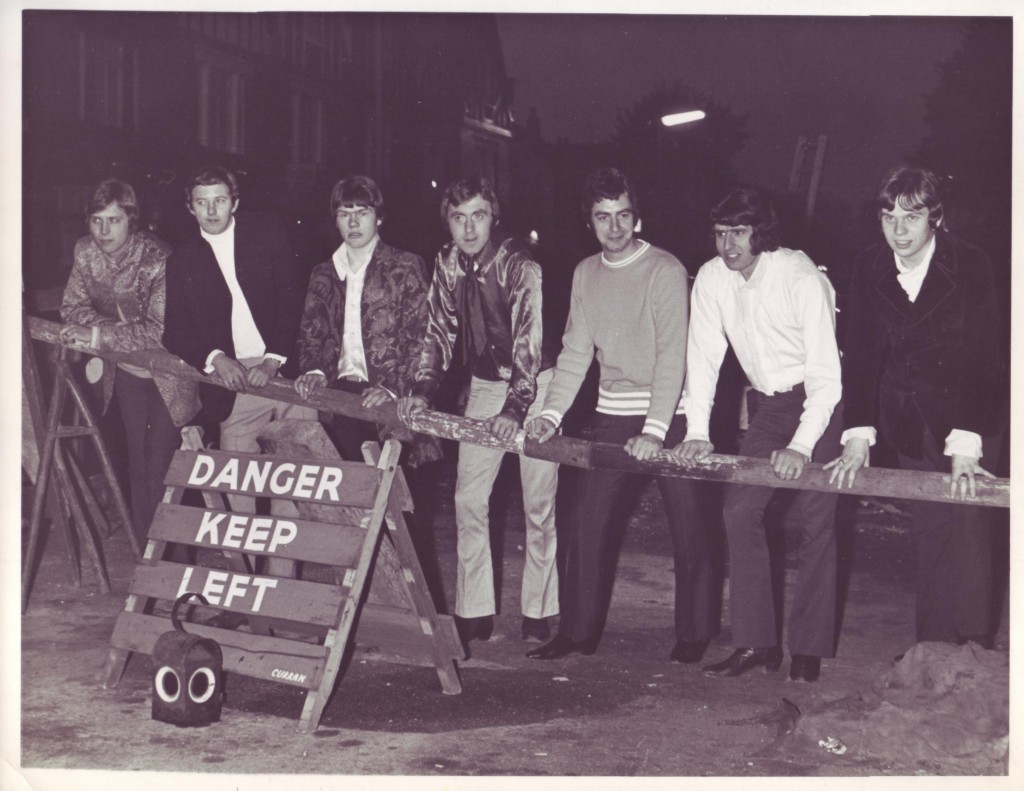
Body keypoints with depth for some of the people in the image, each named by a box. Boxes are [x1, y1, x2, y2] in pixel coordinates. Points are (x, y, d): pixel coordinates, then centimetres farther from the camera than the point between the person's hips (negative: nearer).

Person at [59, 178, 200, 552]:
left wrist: (97, 335, -33)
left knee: (162, 468, -7)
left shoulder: (158, 259, -26)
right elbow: (73, 307, 1)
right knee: (137, 462, 12)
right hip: (127, 369, 6)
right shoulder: (85, 251, -7)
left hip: (167, 370, -5)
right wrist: (117, 330, -17)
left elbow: (160, 331, -30)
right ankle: (143, 550, 22)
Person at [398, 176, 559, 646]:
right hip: (484, 385, 5)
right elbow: (439, 331, 3)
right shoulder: (448, 263, -2)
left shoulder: (521, 265, -19)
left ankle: (537, 616, 7)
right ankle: (473, 615, 8)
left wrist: (515, 408, -35)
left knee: (538, 503, -3)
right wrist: (423, 389, -11)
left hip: (533, 384, -5)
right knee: (468, 500, 0)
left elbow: (529, 340, -26)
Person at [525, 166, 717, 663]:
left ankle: (694, 632, 14)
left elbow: (672, 355, -17)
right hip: (613, 413, 5)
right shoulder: (586, 273, 7)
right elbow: (576, 351, 7)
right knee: (589, 515, 3)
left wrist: (654, 431, -25)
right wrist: (551, 413, -6)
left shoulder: (665, 270, -10)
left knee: (686, 522, 0)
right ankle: (578, 630, 12)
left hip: (668, 413, -5)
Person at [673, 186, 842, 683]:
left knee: (815, 522, -8)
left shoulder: (802, 278, -23)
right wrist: (697, 431, -12)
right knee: (739, 512, -3)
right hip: (766, 405, 6)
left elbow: (825, 371, -25)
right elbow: (703, 355, -3)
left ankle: (809, 650, 0)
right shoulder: (712, 278, -7)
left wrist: (802, 446, -34)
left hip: (817, 401, -5)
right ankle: (756, 642, 4)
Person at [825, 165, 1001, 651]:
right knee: (928, 539, 3)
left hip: (965, 422, -3)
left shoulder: (970, 265, -13)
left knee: (968, 535, -8)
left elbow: (980, 359, -18)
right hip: (908, 426, 3)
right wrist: (859, 435, -12)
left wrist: (966, 445, -26)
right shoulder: (870, 268, -2)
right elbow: (860, 353, -3)